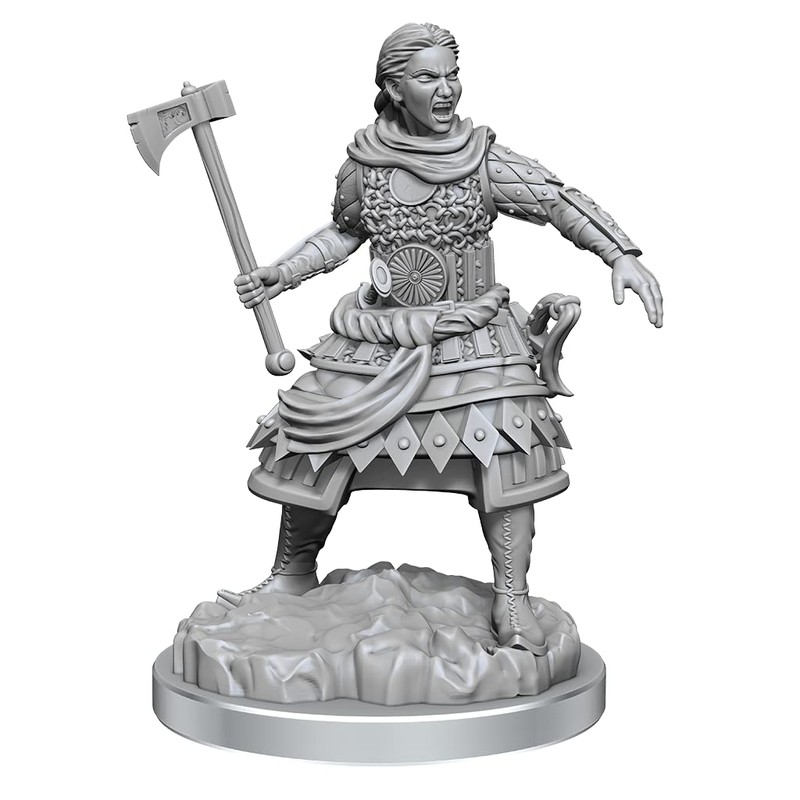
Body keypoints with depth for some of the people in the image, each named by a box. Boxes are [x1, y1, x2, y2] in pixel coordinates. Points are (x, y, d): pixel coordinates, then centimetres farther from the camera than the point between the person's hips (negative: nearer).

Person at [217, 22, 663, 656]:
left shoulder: (484, 161, -7)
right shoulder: (365, 163, 0)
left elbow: (561, 202, -7)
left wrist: (622, 256, -17)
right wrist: (282, 274, 11)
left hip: (473, 338, -2)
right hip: (377, 341, 2)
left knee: (501, 449, -19)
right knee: (316, 447, 2)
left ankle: (512, 599, -7)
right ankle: (293, 574, 25)